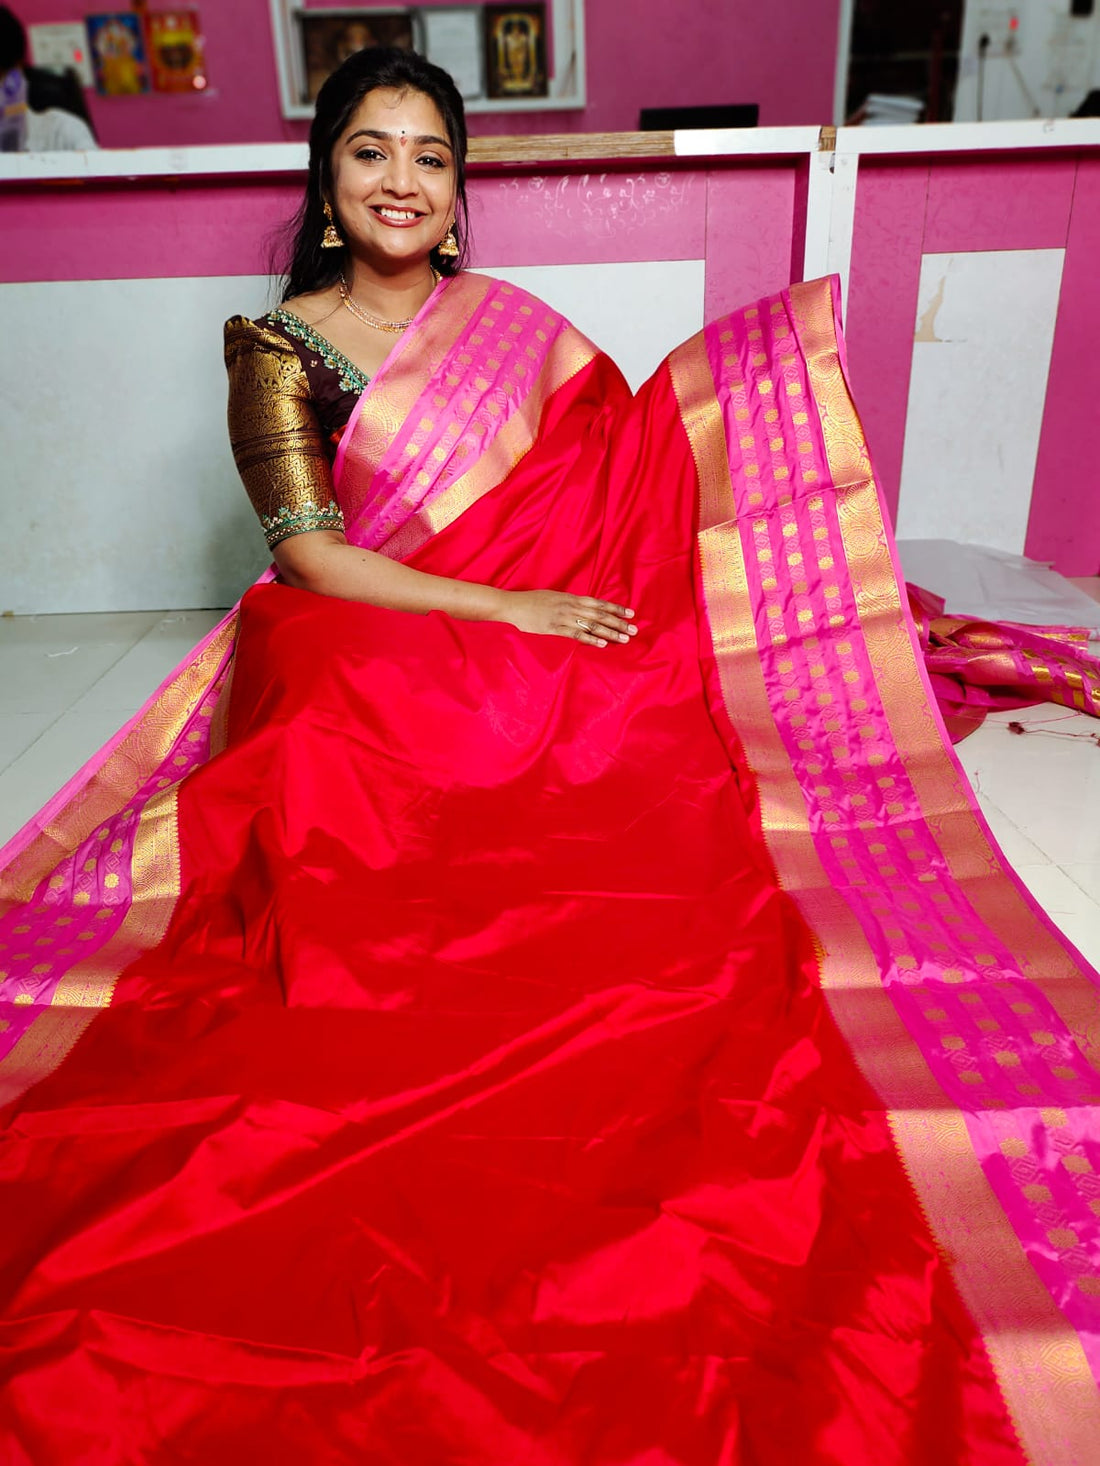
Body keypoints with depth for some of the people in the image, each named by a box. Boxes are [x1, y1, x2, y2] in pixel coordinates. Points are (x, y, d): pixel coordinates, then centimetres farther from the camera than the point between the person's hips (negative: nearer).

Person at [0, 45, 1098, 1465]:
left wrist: (766, 354, 7)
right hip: (365, 666, -2)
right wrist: (508, 607, -10)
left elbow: (632, 456, 15)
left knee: (669, 861, -21)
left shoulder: (512, 325, 16)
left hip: (551, 656, 3)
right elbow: (313, 557, -4)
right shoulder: (279, 344, 6)